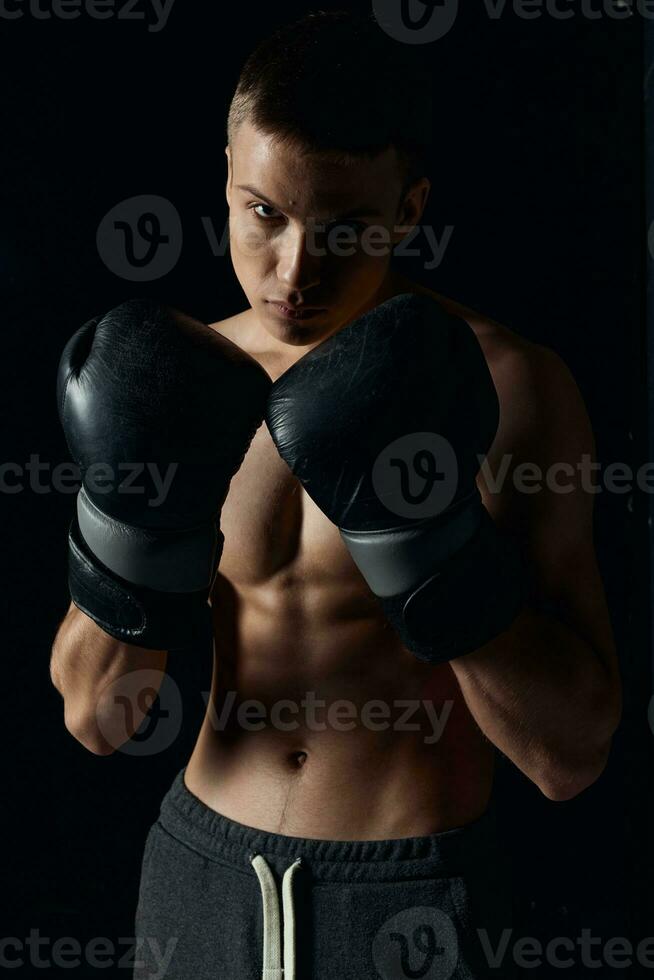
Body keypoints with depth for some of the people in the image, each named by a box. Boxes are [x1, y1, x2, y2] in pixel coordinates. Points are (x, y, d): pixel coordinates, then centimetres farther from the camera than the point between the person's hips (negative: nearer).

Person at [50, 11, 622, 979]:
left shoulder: (508, 387, -15)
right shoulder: (190, 380, -4)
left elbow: (572, 755, -17)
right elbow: (96, 717, -3)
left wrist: (423, 522, -28)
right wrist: (139, 518, -20)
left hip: (411, 897, -3)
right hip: (203, 867, 4)